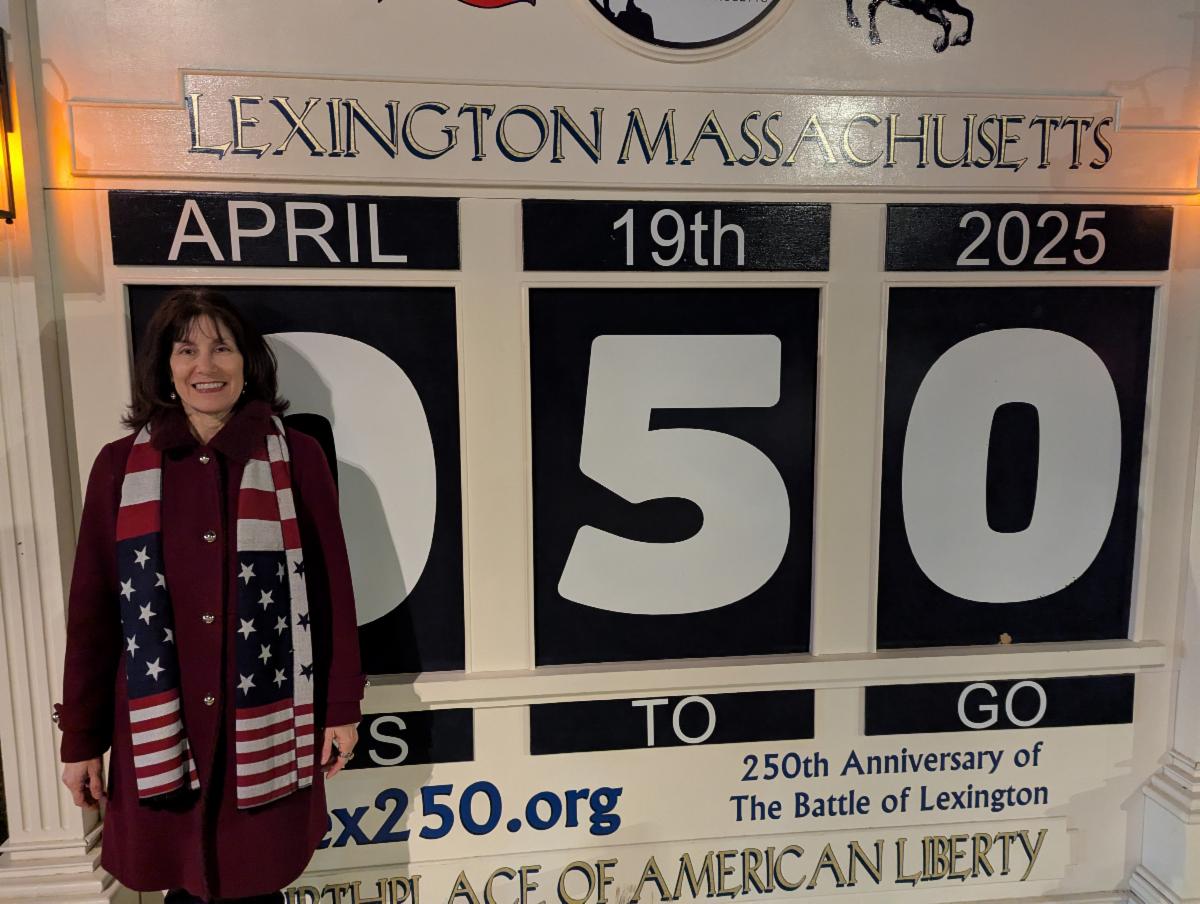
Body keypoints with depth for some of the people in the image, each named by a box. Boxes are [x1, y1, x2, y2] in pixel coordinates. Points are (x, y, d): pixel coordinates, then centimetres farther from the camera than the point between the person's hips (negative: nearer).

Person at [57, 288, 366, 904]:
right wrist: (80, 737, 6)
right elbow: (92, 610, 4)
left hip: (266, 723, -1)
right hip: (160, 727, 1)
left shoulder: (297, 458, -3)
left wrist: (341, 706, 0)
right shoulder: (119, 466, 1)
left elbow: (331, 589, -1)